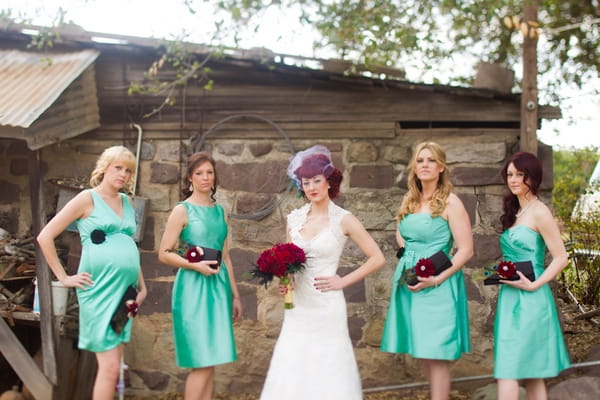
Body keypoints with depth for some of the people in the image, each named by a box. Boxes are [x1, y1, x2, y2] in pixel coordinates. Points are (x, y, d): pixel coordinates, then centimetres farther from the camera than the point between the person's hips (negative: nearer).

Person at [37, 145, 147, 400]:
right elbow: (45, 237, -4)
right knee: (110, 367, -10)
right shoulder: (88, 198, -2)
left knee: (113, 366, 9)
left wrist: (141, 285, 18)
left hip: (124, 290, 6)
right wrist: (64, 278, -6)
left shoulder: (126, 202, 16)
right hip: (100, 290, -6)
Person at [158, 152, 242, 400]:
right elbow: (164, 254, -7)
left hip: (218, 287, 6)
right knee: (202, 363, -8)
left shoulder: (220, 211, 13)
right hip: (193, 288, -6)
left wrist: (235, 295, 16)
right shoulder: (182, 210, -3)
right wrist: (195, 266, -19)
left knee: (210, 362, 7)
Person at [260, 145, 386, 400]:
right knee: (292, 372, 4)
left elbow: (377, 258, -4)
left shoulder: (343, 220, -5)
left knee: (327, 369, 1)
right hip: (297, 306, 4)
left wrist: (343, 281, -8)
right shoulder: (294, 218, 7)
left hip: (326, 305, -4)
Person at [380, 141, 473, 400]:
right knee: (420, 351, 13)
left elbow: (466, 250, -11)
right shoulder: (409, 200, 10)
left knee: (435, 354, -4)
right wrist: (405, 249, 7)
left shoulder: (450, 203, -8)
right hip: (408, 282, 7)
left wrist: (436, 280, -18)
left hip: (437, 284, -6)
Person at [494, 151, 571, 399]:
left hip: (529, 300, -8)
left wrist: (533, 285, -18)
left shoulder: (539, 213, -10)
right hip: (510, 297, 8)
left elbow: (561, 258, -12)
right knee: (531, 374, 12)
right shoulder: (514, 212, 15)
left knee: (508, 372, -10)